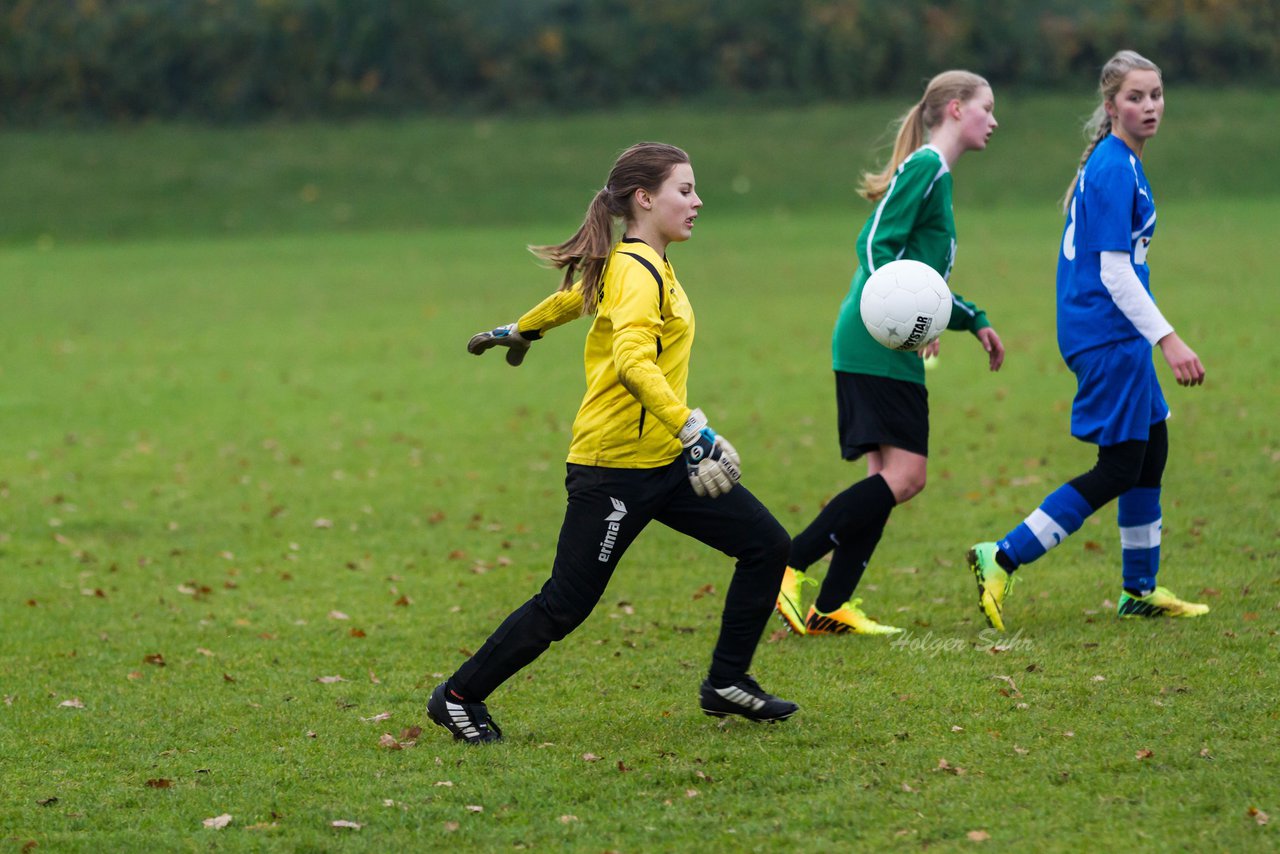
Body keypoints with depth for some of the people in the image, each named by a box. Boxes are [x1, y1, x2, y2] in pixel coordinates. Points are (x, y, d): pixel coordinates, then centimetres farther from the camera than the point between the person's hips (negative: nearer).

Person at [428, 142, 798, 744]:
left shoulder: (637, 263, 12)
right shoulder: (638, 270, -17)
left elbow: (573, 299, 31)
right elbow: (632, 360, -33)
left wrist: (518, 332, 49)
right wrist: (694, 433, -41)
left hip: (664, 463, 10)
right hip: (615, 467, -10)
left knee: (766, 546, 3)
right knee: (565, 606, -4)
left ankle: (726, 683, 12)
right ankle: (458, 697, 11)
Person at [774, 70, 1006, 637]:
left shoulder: (934, 175, 22)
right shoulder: (925, 167, -8)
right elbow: (876, 246, -18)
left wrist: (973, 320, 27)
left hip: (890, 351, 10)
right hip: (877, 348, -10)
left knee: (888, 478, 7)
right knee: (904, 476, -14)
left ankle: (829, 609, 6)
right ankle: (787, 565, -12)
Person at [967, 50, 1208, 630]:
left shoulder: (1118, 163, 13)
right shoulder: (1114, 170, -18)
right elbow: (1115, 272, -22)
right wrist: (1168, 340, -25)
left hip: (1115, 336, 10)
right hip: (1108, 335, -10)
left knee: (1151, 451, 16)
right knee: (1119, 469, -7)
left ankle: (1140, 589, 26)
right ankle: (1002, 560, -8)